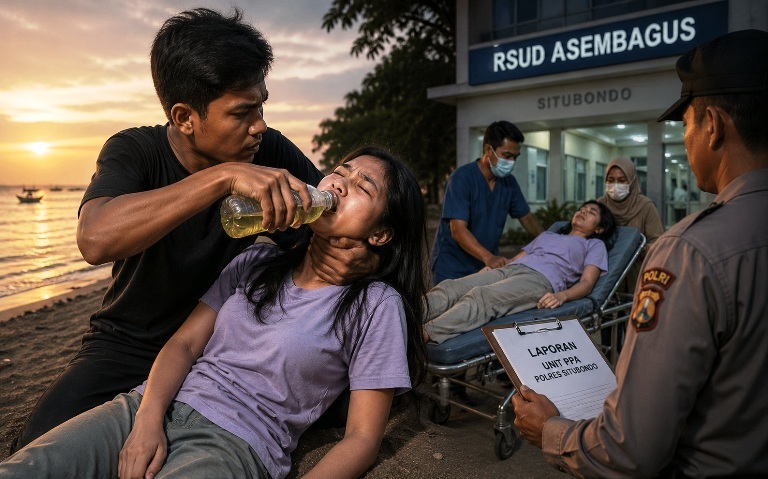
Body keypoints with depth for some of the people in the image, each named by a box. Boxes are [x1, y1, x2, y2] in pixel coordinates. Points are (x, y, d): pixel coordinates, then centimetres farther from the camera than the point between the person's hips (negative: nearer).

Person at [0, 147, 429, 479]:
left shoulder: (375, 304, -3)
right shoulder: (256, 263, 13)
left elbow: (363, 437, -5)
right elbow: (185, 344, 9)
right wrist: (148, 418, -8)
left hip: (236, 444, -3)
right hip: (159, 408, 4)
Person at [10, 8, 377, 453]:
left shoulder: (269, 151, -11)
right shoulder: (134, 150, -16)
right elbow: (96, 239, -36)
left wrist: (362, 255, -32)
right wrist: (224, 175, -45)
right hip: (132, 344, -2)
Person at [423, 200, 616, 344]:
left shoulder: (595, 244, 24)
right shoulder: (547, 235, 40)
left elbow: (586, 283, 7)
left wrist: (562, 296, -15)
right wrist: (492, 266, 8)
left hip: (541, 279, -6)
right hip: (509, 269, 6)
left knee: (481, 295, -36)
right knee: (449, 287, -23)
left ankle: (423, 335, -54)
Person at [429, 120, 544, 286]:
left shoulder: (509, 182, 2)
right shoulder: (462, 178, -18)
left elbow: (527, 218, 13)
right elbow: (458, 230, -26)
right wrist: (488, 257, -39)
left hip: (487, 266, 5)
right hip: (453, 269, -5)